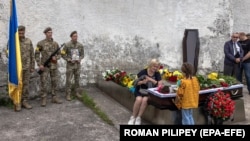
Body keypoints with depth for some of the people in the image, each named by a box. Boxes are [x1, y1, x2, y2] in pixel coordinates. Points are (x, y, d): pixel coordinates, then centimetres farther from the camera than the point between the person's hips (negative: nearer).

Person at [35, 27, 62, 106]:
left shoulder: (55, 43, 7)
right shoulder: (40, 43, -3)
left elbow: (59, 54, 12)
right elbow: (36, 54, -3)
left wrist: (56, 58, -11)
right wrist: (39, 65, -12)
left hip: (54, 66, 3)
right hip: (44, 66, -3)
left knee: (54, 82, 7)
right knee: (43, 83, -3)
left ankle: (55, 98, 17)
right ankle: (44, 100, 5)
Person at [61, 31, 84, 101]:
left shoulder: (80, 45, -1)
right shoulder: (67, 45, -11)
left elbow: (82, 54, 9)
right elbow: (63, 54, -4)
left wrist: (79, 59, -12)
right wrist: (69, 60, -17)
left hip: (77, 65, 3)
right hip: (70, 65, -3)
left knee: (77, 80, 10)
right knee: (68, 80, -3)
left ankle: (77, 93, 22)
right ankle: (68, 95, 5)